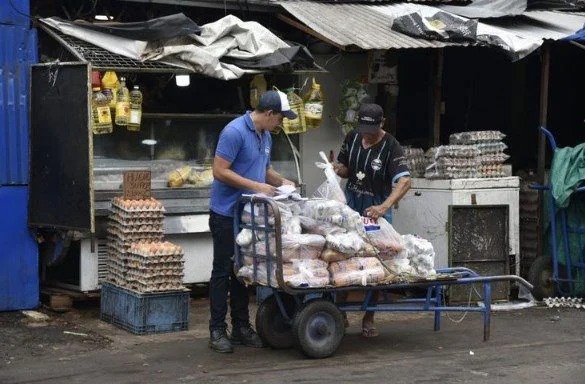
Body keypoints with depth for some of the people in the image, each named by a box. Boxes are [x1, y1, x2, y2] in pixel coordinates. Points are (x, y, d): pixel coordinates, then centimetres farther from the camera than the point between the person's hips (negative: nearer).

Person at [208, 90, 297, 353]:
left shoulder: (265, 136, 11)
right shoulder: (235, 132, -17)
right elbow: (219, 171, -21)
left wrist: (281, 181, 4)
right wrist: (257, 186, -21)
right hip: (226, 213, -8)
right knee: (223, 271, -2)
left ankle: (241, 327, 20)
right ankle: (217, 331, 5)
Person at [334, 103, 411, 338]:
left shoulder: (391, 147, -18)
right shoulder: (352, 137, -1)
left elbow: (404, 181, -30)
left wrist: (384, 207, -45)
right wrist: (338, 170, -13)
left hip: (376, 210, -4)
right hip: (351, 206, 4)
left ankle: (369, 320, 14)